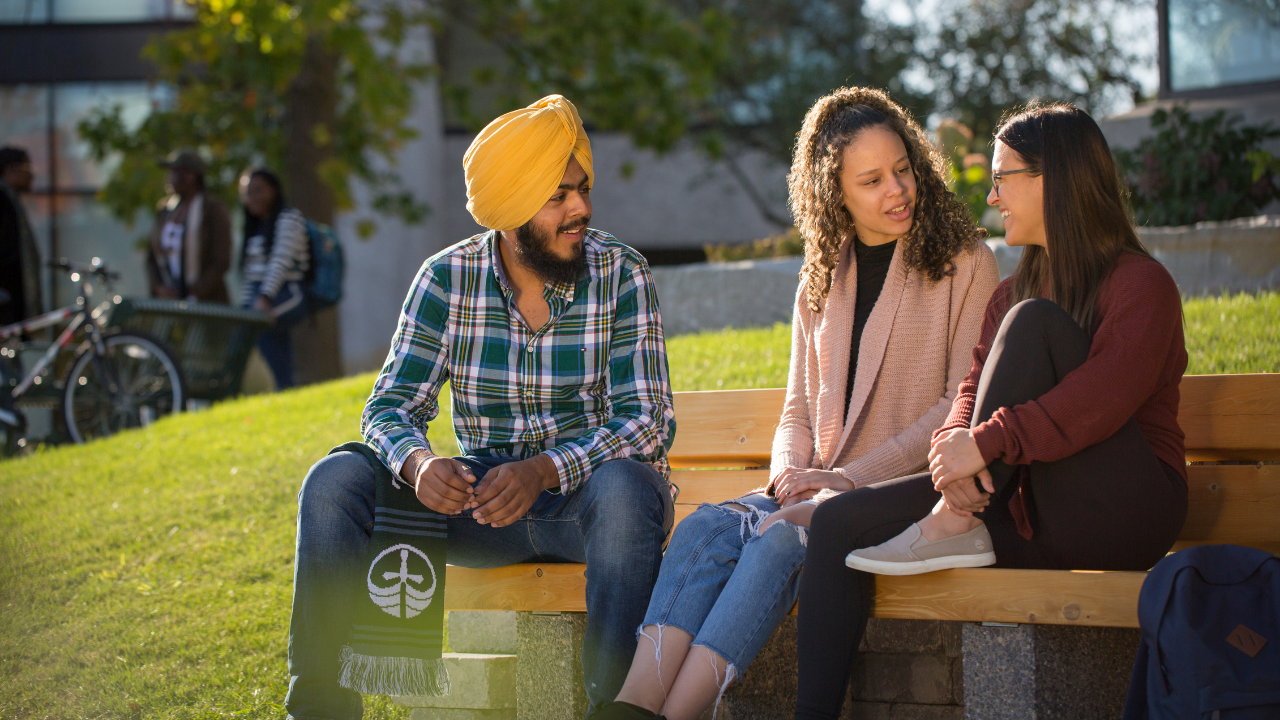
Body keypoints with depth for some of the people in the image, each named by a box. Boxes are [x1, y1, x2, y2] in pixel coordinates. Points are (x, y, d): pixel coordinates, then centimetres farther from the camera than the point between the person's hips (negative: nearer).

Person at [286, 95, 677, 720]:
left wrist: (543, 471, -32)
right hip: (483, 498, 3)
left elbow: (649, 420, -15)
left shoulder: (620, 275, -8)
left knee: (623, 490, -38)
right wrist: (419, 462, -28)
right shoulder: (447, 280, -1)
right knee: (334, 480, -17)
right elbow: (389, 408, -3)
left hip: (586, 491, -2)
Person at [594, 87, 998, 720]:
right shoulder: (822, 280, 18)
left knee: (781, 537, -33)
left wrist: (854, 475, -14)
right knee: (708, 526, -25)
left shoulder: (964, 265, 2)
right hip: (824, 488, 5)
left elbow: (964, 405, -6)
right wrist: (789, 472, -3)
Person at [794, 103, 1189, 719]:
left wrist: (984, 443, -26)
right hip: (1028, 510, 7)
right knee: (839, 522, -8)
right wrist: (953, 443, -18)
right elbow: (973, 390, 5)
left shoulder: (1140, 285, -5)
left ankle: (956, 529, -23)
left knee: (1033, 320, -24)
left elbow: (1100, 402, -22)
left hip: (1122, 510, -7)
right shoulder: (1013, 294, 19)